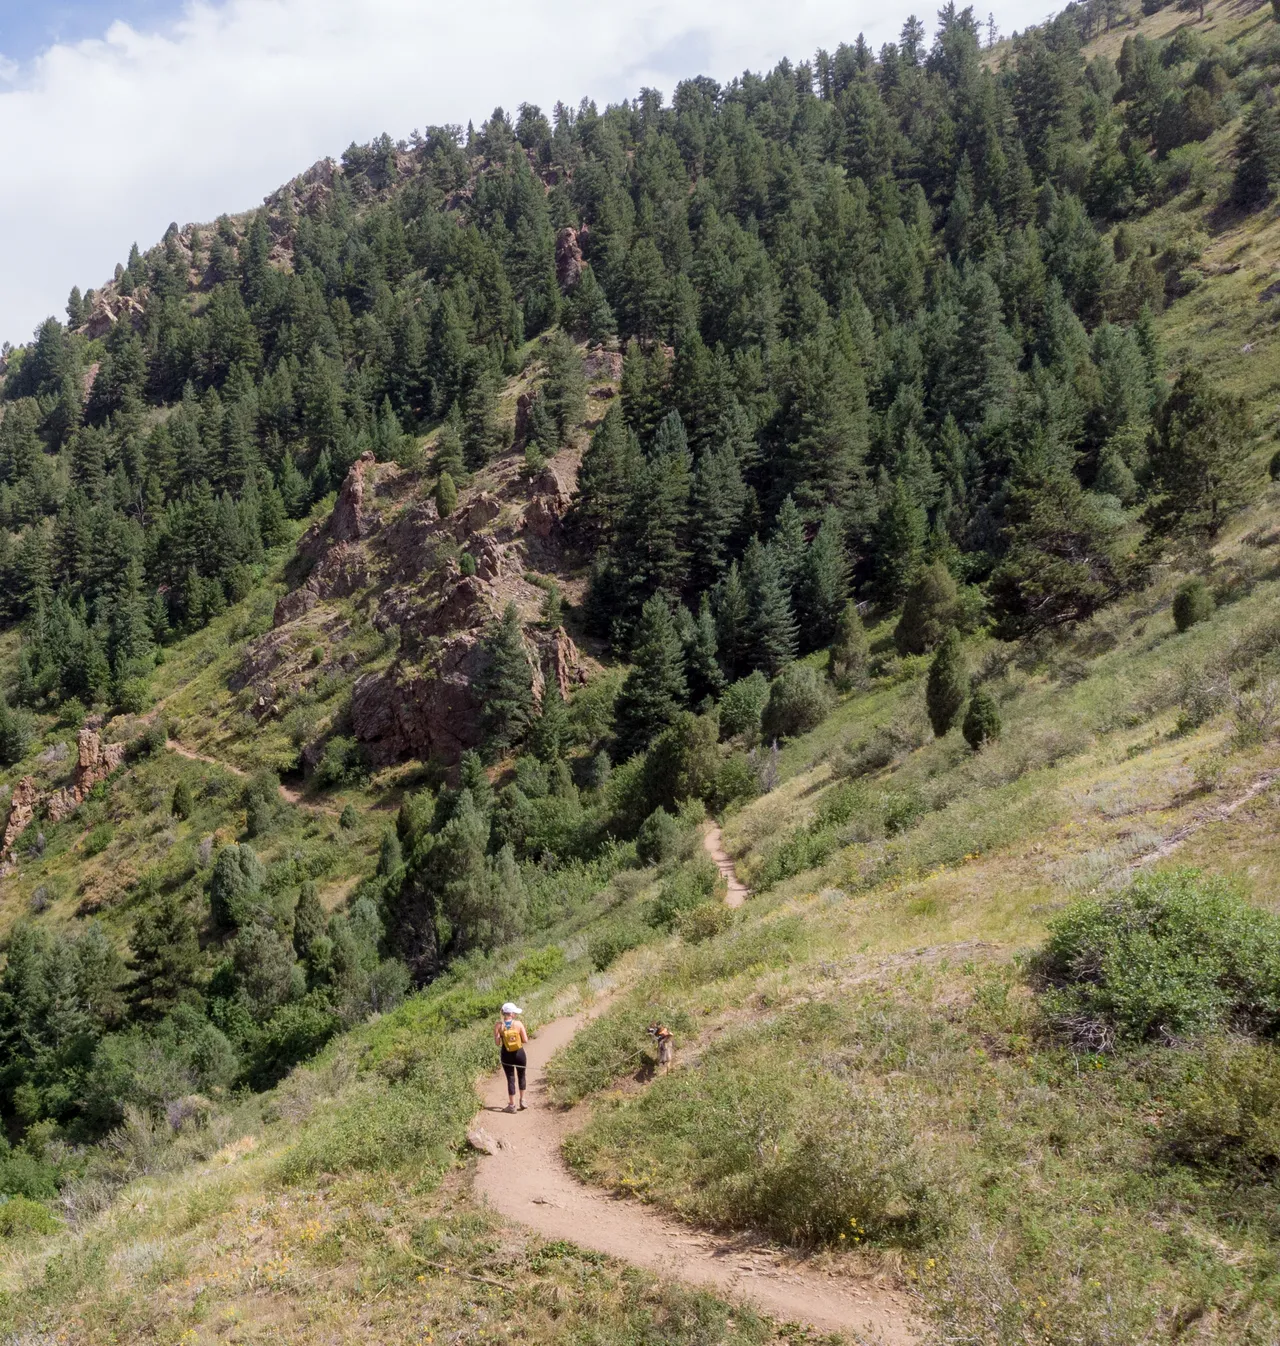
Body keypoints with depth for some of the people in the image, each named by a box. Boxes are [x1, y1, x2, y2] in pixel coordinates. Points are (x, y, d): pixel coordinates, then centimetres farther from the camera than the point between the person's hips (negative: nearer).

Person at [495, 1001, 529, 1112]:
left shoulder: (498, 1025, -10)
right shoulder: (518, 1024, -11)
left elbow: (497, 1042, -11)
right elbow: (525, 1040, -10)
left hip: (507, 1055, 0)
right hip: (519, 1053, 0)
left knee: (510, 1078, 9)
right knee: (521, 1076, 22)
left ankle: (512, 1105, 12)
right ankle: (522, 1100, 26)